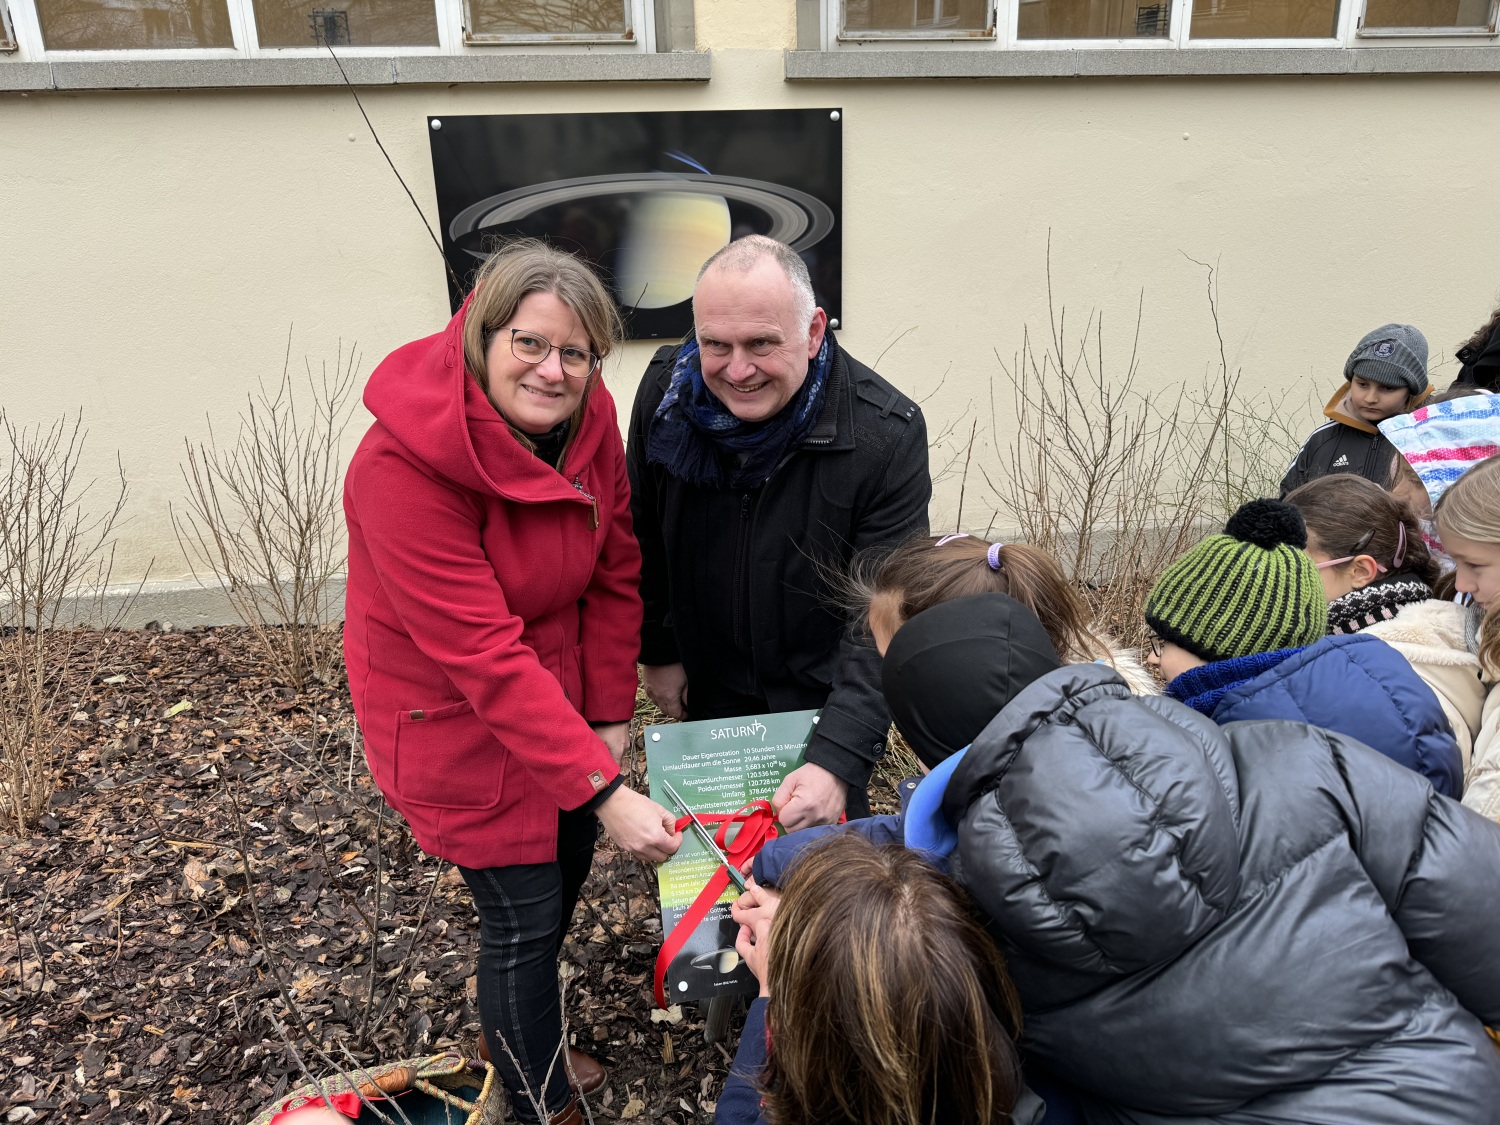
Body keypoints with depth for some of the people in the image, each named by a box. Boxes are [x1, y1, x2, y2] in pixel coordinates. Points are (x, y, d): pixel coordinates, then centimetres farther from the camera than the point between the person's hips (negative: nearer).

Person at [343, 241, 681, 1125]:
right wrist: (604, 791, -34)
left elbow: (614, 575, -3)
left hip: (560, 695, 7)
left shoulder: (590, 419, -12)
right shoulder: (407, 463, -31)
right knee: (523, 915, 4)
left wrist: (611, 717, -4)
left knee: (566, 868, 23)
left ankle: (533, 1047, 52)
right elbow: (484, 657, -34)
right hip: (456, 717, -7)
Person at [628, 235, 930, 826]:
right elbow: (644, 536, 0)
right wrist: (658, 650, 6)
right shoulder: (665, 390, -16)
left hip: (827, 702, -2)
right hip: (709, 698, 3)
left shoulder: (887, 434, -27)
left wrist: (839, 756, -36)